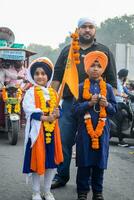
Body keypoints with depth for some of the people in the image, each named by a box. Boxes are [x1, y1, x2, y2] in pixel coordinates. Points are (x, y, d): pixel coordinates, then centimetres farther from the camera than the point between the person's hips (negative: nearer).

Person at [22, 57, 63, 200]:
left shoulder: (53, 93, 11)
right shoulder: (31, 92, -6)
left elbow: (57, 109, 13)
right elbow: (29, 110, -17)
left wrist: (56, 114, -11)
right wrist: (47, 117, -23)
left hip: (51, 131, 5)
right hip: (37, 131, -5)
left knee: (52, 162, 10)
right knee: (37, 162, 2)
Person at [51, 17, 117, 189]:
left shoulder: (104, 51, 9)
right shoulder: (67, 51, 13)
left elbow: (111, 80, 7)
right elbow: (57, 76, 11)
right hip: (69, 103, 1)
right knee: (64, 140, 2)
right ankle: (61, 176, 16)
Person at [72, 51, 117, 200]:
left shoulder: (107, 88, 6)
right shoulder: (81, 87, 1)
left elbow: (114, 109, 8)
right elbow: (75, 109, -3)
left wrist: (107, 104, -12)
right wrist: (89, 103, -16)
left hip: (102, 129, 2)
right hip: (85, 129, -2)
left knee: (99, 162, 8)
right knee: (84, 162, 2)